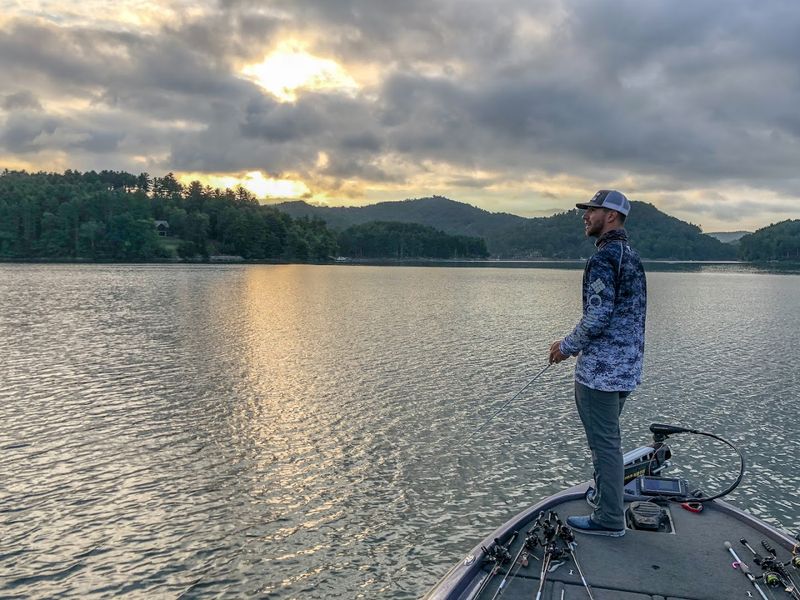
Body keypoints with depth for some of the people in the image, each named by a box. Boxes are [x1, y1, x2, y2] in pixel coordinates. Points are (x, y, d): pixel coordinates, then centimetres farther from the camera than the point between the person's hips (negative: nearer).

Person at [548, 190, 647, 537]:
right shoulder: (632, 256, 14)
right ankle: (607, 495, 37)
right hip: (628, 365, 10)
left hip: (601, 368, -10)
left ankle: (609, 519, 9)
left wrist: (567, 346, -8)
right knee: (609, 438, 22)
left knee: (604, 442, -1)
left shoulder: (604, 257, -17)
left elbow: (597, 317, -23)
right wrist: (578, 345, 21)